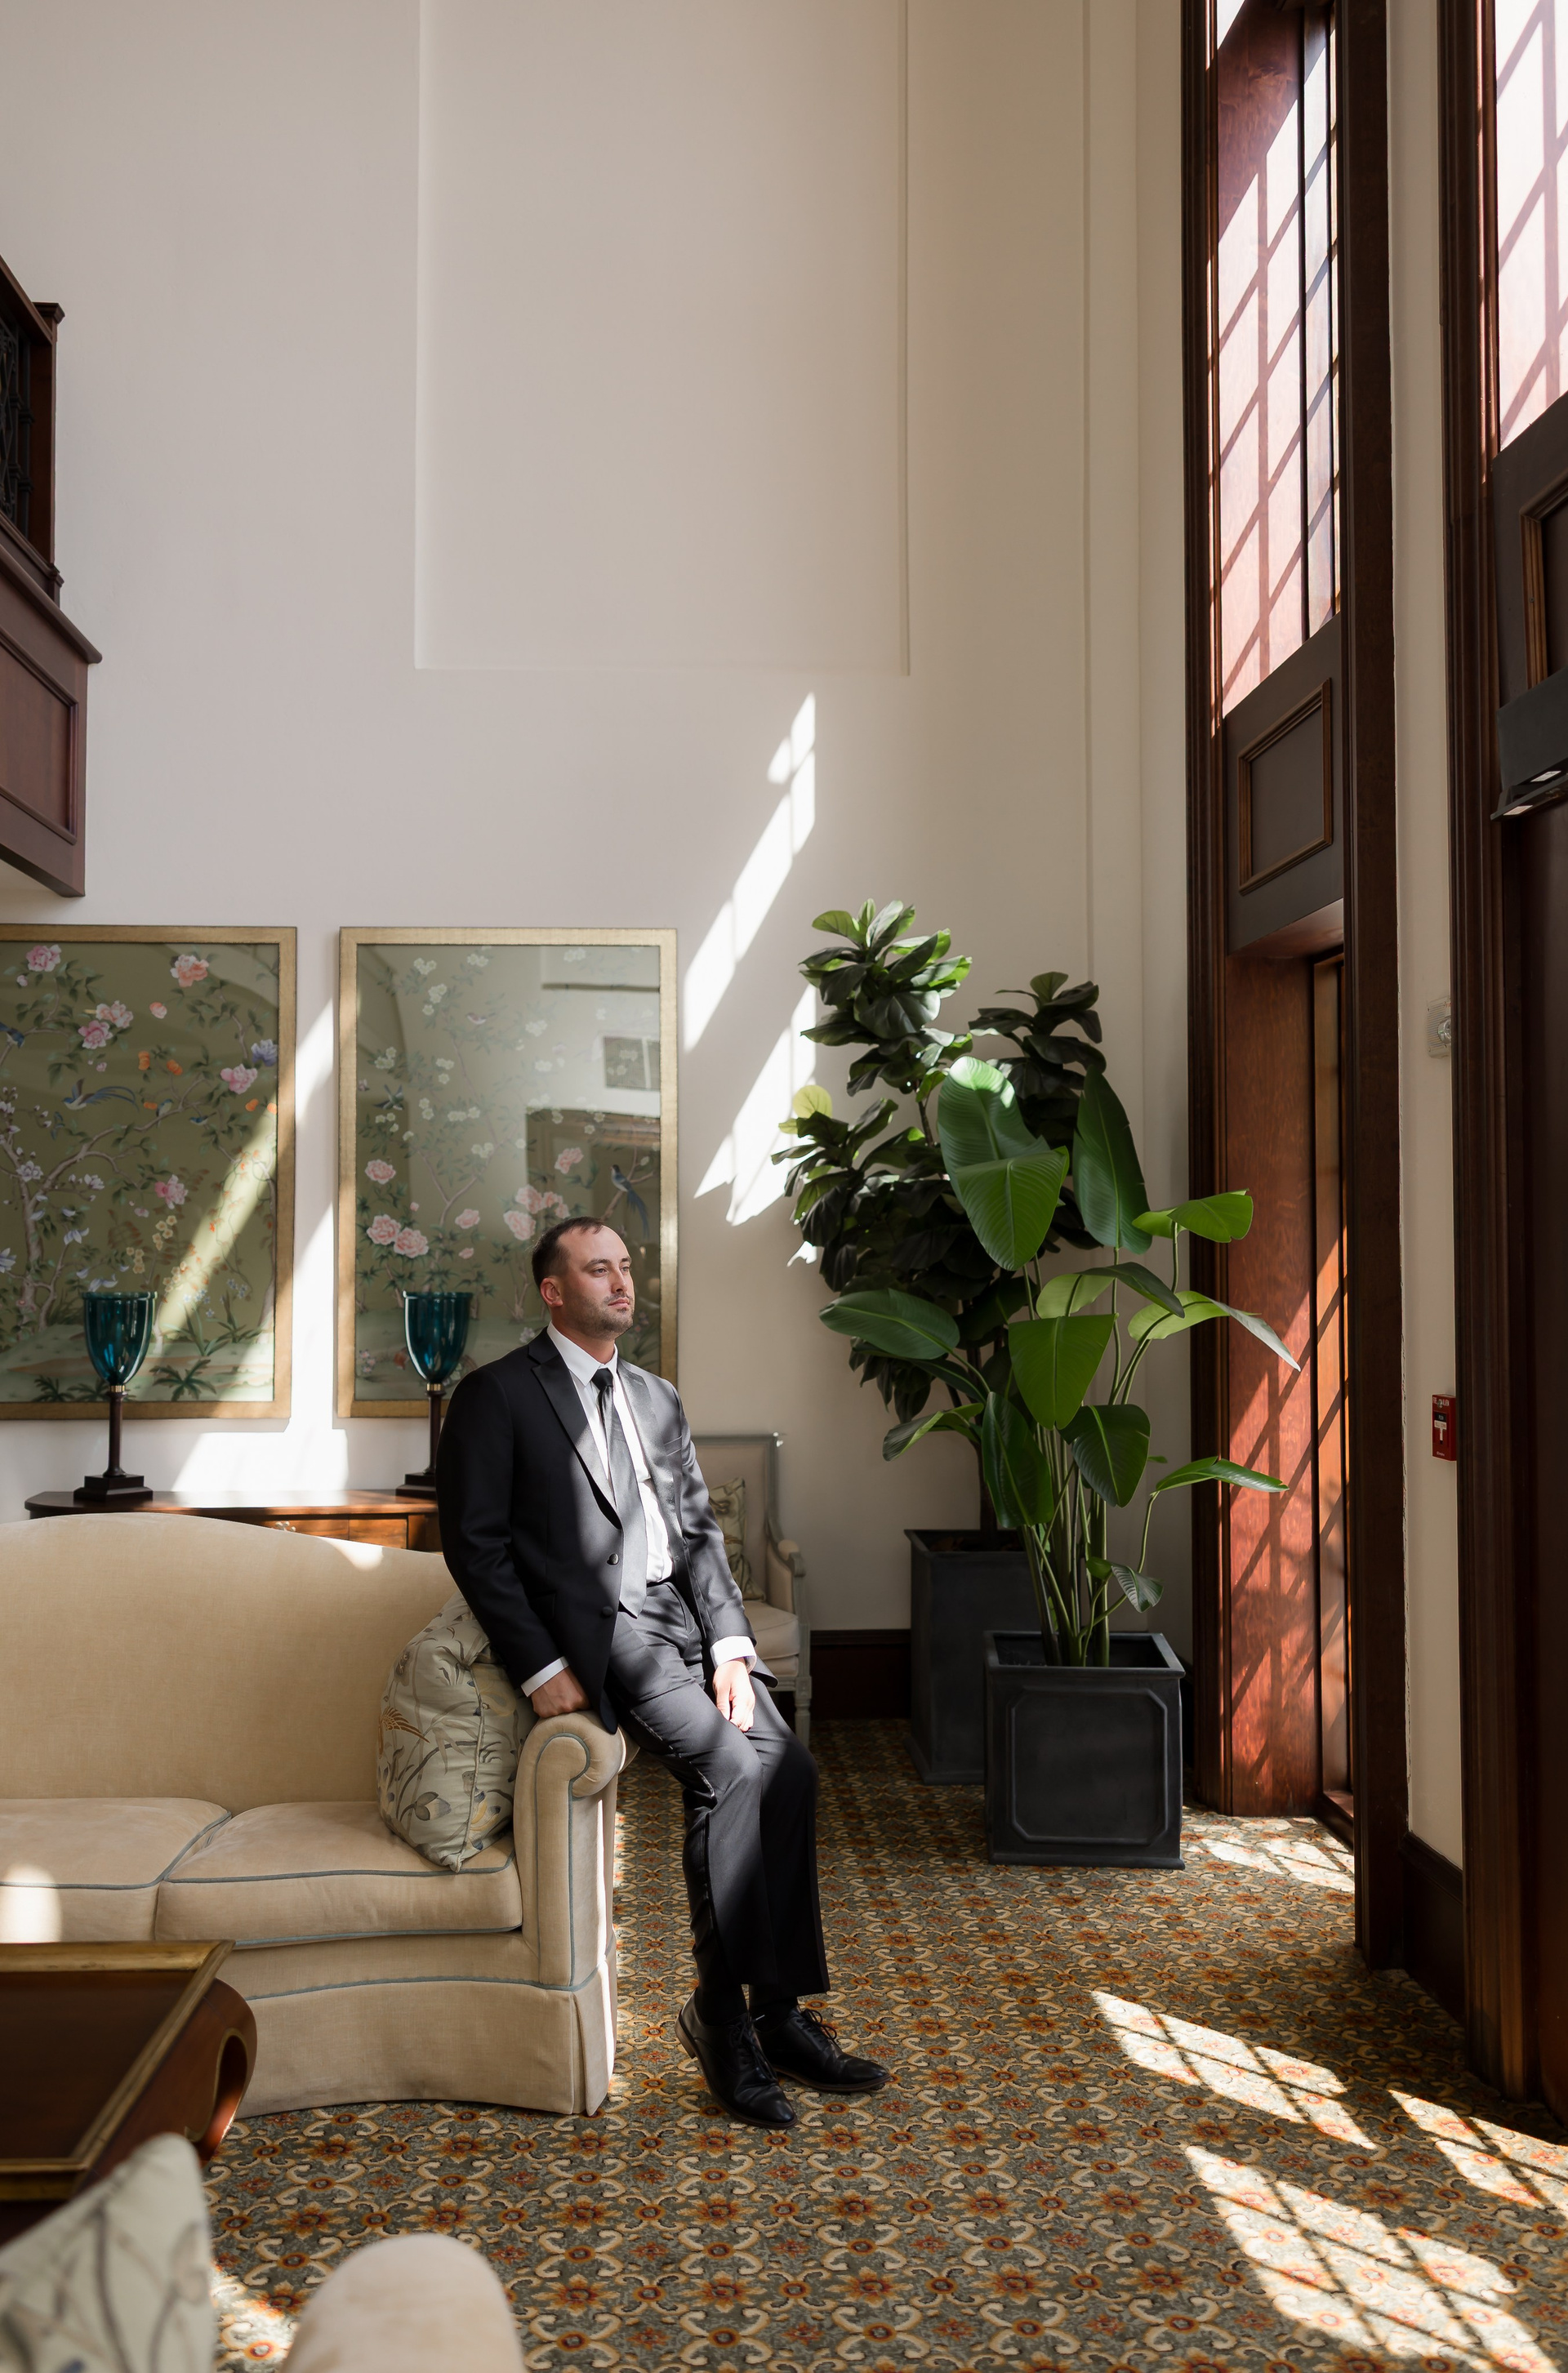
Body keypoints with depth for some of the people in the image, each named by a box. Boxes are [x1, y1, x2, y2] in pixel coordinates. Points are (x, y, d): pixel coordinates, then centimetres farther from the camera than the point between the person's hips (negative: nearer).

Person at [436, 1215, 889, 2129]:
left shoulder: (658, 1399, 19)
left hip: (686, 1618, 6)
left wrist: (730, 1646, 0)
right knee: (729, 1768, -24)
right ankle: (721, 2010, -10)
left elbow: (700, 1530, 15)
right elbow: (476, 1544, -5)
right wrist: (541, 1668, -13)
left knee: (790, 1770, -13)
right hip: (601, 1632, -6)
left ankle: (780, 2011, -3)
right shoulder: (498, 1394, -1)